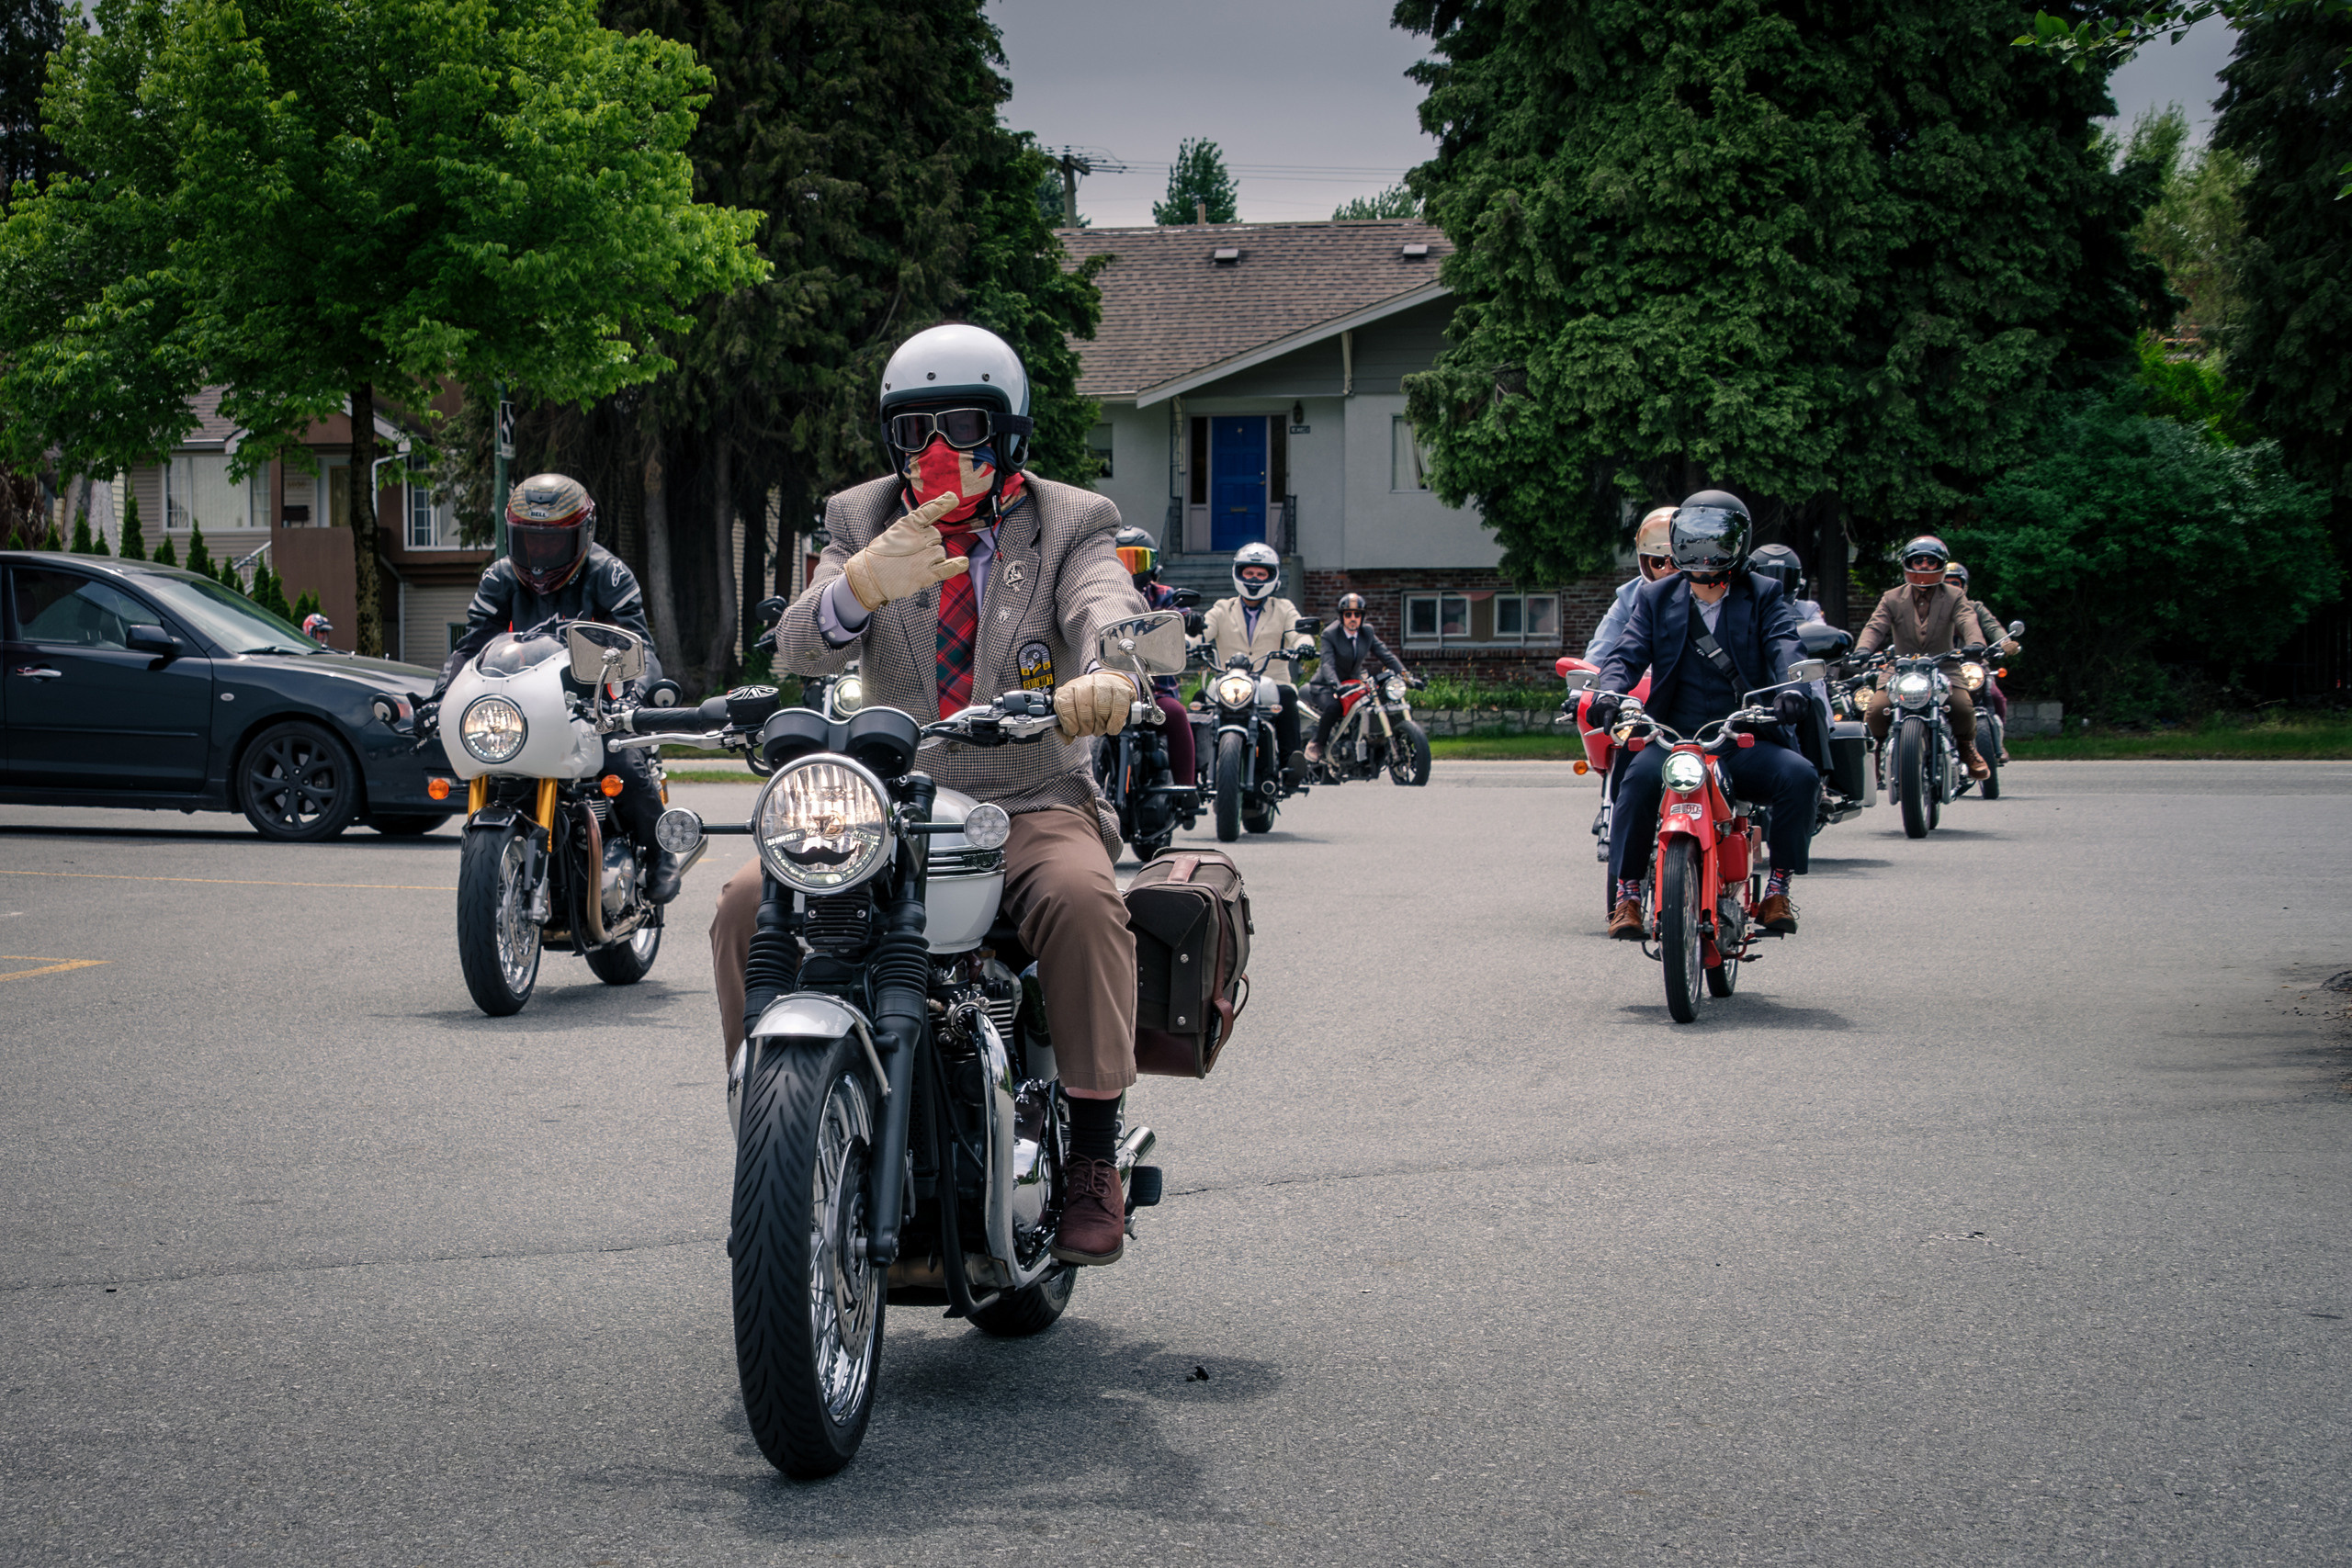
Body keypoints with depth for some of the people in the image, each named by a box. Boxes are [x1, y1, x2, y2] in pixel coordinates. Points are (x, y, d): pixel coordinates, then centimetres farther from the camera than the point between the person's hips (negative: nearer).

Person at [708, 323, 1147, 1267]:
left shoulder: (1070, 525, 4)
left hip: (1033, 803, -2)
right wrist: (864, 583, -33)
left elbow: (1108, 606, -19)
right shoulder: (859, 524, 9)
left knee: (1081, 898, -34)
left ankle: (1094, 1162, -24)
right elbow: (798, 648, -8)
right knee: (750, 903, -20)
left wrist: (1107, 671, -46)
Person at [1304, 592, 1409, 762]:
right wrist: (1335, 685, -44)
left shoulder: (1367, 633, 3)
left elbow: (1386, 655, -4)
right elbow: (1327, 663, -26)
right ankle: (1316, 745, -16)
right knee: (1333, 707, -36)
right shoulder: (1330, 634, -13)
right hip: (1327, 685, -5)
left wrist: (1404, 674, -21)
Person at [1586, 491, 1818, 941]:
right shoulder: (1656, 598, 15)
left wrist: (1789, 687, -30)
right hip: (1674, 736, 0)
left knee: (1800, 776, -28)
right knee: (1640, 777, -32)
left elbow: (1784, 644, -6)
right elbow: (1629, 652, 3)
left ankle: (1778, 889, -11)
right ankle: (1627, 894, -20)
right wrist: (1609, 689, -20)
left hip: (1746, 741, 0)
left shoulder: (1763, 596, 11)